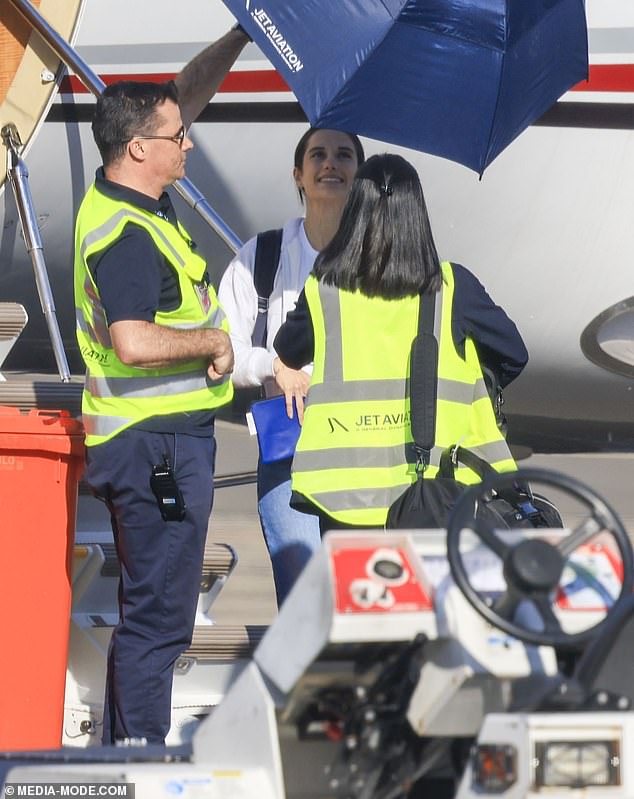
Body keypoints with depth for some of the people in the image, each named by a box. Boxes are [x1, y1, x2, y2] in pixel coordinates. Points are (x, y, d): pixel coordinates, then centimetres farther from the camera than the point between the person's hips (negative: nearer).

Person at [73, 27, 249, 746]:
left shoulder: (119, 201, 9)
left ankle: (124, 750, 23)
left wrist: (239, 38, 17)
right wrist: (214, 342, -18)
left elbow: (186, 93, 24)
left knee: (146, 612, 16)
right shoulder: (127, 233, -20)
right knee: (158, 618, -6)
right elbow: (135, 342, -33)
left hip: (151, 438, 10)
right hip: (158, 443, -10)